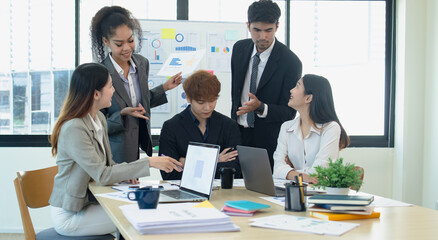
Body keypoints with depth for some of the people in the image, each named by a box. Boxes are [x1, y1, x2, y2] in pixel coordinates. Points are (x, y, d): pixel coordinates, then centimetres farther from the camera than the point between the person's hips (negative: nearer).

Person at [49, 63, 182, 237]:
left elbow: (106, 164, 14)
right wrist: (149, 163, -25)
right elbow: (102, 175, -25)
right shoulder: (74, 129, -23)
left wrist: (127, 174, -8)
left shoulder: (99, 118, 6)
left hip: (89, 201, 8)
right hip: (69, 216, -8)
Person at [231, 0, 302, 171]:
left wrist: (260, 107, -30)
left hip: (268, 141, -4)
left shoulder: (290, 62, -16)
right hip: (238, 133, 4)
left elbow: (289, 112, -14)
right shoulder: (240, 48, 1)